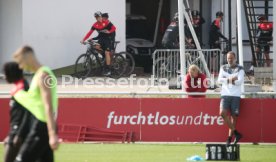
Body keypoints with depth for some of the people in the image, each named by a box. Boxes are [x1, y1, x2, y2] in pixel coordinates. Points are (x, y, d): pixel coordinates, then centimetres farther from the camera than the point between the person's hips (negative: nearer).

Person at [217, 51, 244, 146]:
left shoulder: (240, 69, 5)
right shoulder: (223, 68, 14)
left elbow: (240, 81, -8)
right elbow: (219, 79, 0)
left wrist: (228, 80, -10)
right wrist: (230, 79, -13)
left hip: (236, 95, -2)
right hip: (225, 94, 2)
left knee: (234, 116, -3)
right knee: (223, 113, -17)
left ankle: (230, 137, 7)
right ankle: (235, 133, -8)